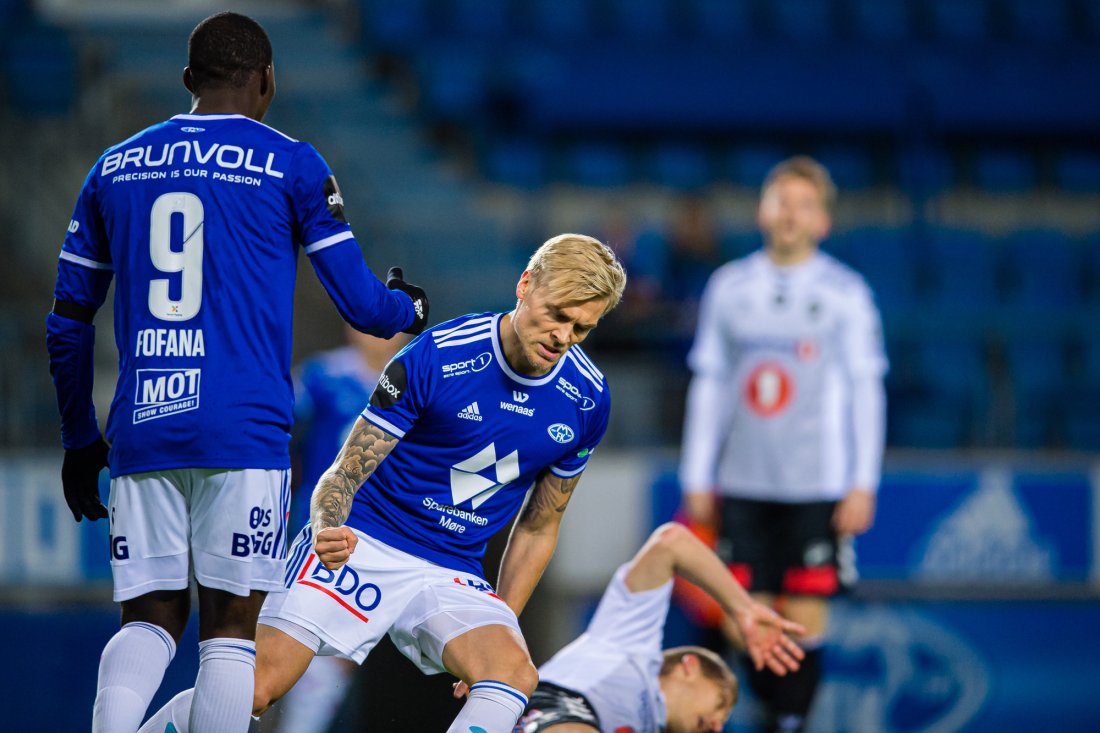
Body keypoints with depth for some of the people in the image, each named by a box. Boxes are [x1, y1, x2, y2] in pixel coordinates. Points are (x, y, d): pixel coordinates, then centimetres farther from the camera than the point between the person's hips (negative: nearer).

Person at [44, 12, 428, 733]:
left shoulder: (114, 168, 14)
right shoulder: (290, 166, 3)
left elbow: (68, 326, 17)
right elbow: (363, 306, 4)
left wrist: (80, 441, 26)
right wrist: (410, 307, 28)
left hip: (141, 431, 3)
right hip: (244, 431, -3)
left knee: (150, 619, 8)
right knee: (230, 628, 2)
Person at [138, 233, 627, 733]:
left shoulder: (587, 400, 0)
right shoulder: (434, 358, -13)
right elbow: (344, 473, -9)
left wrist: (499, 627, 13)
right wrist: (327, 529, -30)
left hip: (454, 578, 3)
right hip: (362, 543, -3)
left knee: (514, 674, -29)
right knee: (255, 687, -19)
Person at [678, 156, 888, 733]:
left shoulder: (845, 292, 1)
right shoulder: (729, 286, 8)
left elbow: (866, 390, 1)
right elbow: (708, 384, 13)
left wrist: (862, 485, -5)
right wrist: (697, 479, 10)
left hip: (817, 484, -3)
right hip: (744, 483, 3)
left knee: (804, 612, -5)